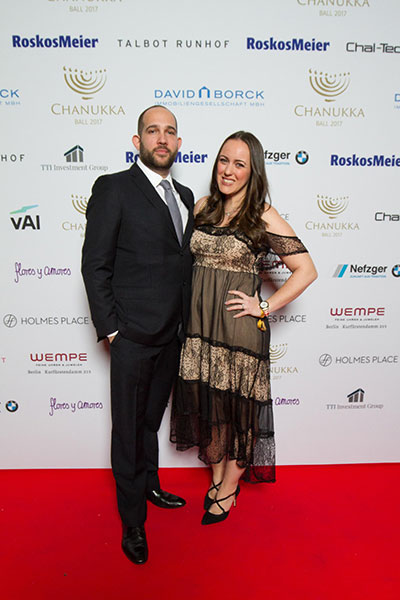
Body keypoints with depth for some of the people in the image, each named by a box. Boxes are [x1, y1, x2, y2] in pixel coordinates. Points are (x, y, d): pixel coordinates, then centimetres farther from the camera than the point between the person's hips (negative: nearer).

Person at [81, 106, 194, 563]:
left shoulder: (184, 196, 12)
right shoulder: (114, 188, -8)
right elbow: (94, 264, -10)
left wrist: (187, 321, 10)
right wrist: (109, 328, -12)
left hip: (171, 335, 6)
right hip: (132, 336, -6)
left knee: (151, 419, 23)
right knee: (128, 429, 9)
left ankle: (150, 486, 46)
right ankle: (133, 521, 29)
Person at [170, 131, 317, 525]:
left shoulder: (264, 218, -8)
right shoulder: (202, 207, 7)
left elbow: (306, 270, -8)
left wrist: (264, 307, -12)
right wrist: (190, 306, 8)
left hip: (239, 326, -4)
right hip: (199, 324, 5)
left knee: (237, 406, 8)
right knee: (206, 402, 14)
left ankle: (228, 490, 31)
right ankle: (218, 475, 38)